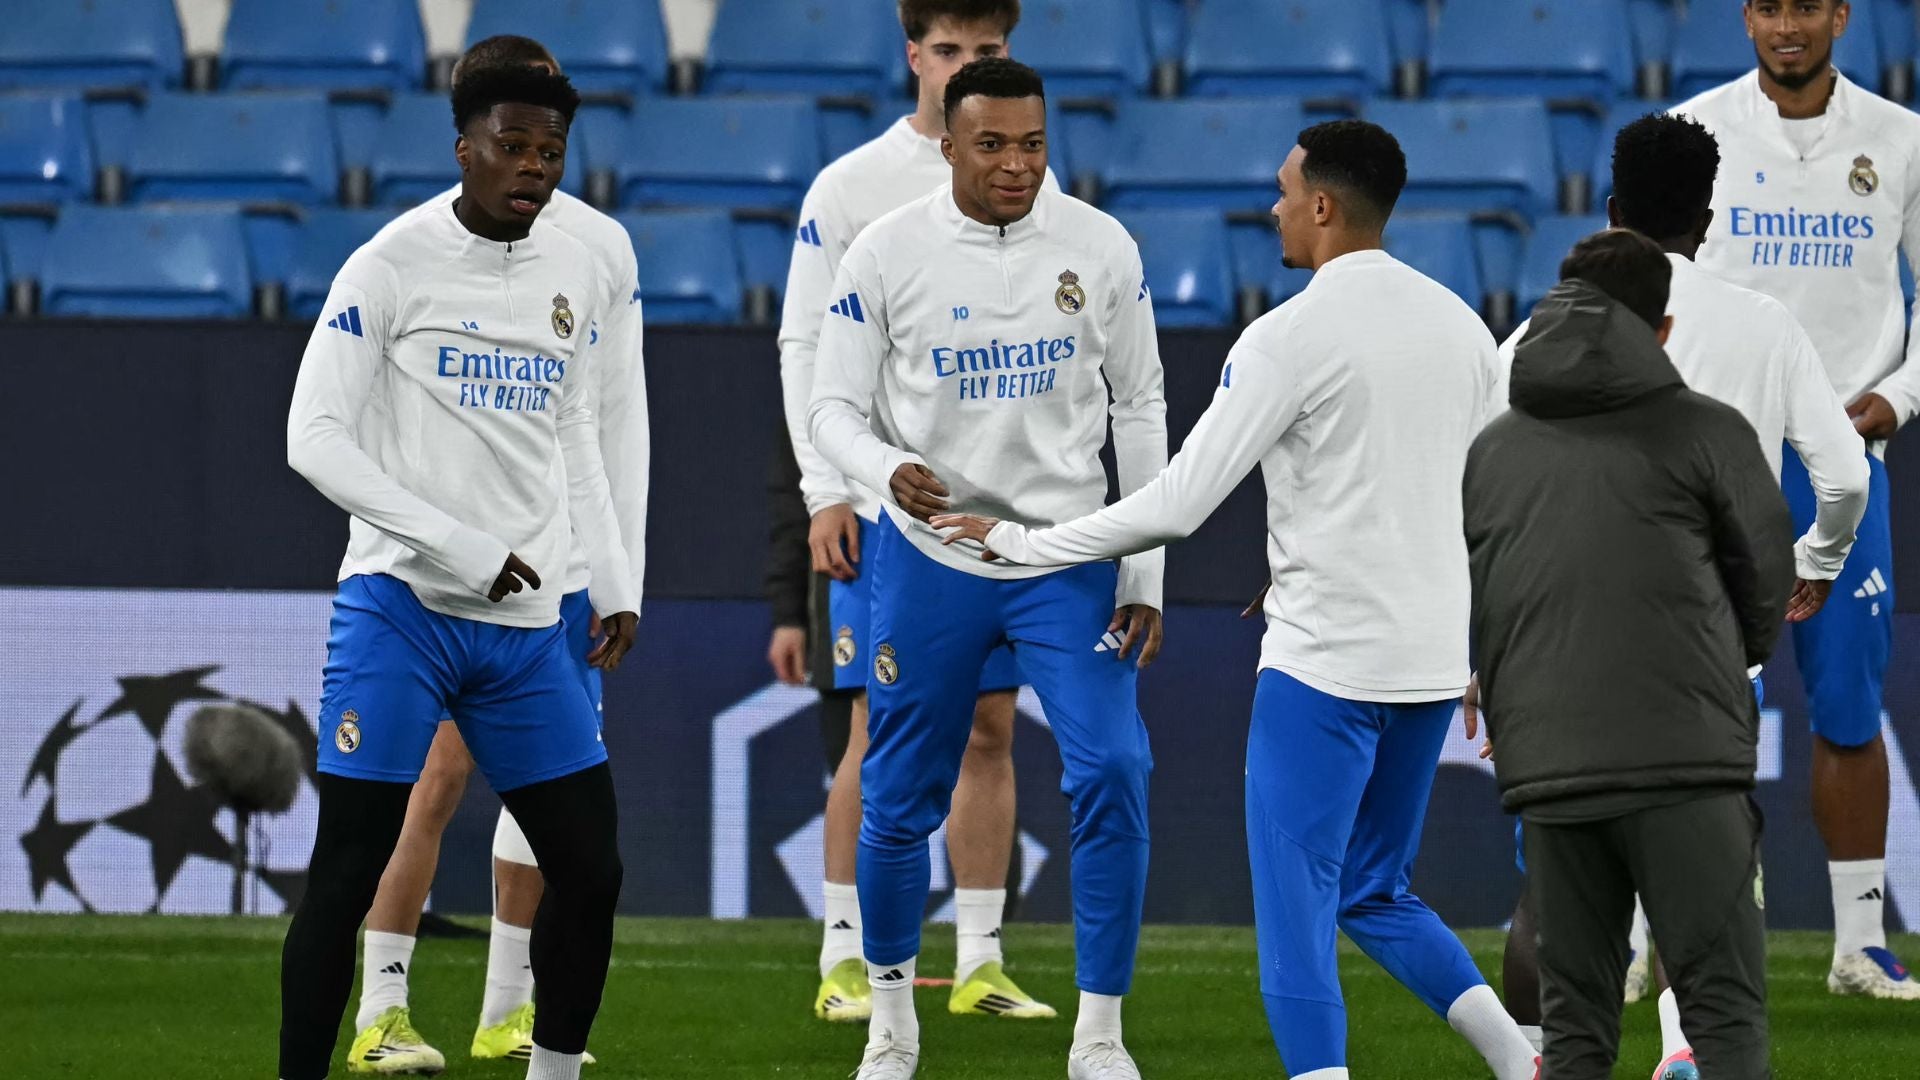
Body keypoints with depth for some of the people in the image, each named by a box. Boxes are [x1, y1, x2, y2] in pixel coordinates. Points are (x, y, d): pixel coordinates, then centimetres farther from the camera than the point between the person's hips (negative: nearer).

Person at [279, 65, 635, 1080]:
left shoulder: (575, 273, 10)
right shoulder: (391, 267, -8)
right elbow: (315, 437, -12)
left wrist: (614, 581, 13)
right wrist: (462, 549, -17)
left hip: (527, 622, 6)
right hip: (402, 606, -6)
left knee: (589, 869, 4)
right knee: (347, 872, -7)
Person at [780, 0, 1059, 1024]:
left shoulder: (1032, 193, 9)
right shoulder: (850, 188, -1)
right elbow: (804, 345, -2)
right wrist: (826, 493, -9)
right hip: (883, 504, -3)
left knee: (991, 731, 3)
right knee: (877, 731, -5)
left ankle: (981, 960, 8)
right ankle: (845, 958, 0)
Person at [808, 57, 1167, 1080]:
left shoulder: (1100, 248, -4)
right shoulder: (888, 254, -8)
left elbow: (1139, 408, 4)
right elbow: (834, 409, -4)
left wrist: (1144, 574, 1)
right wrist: (887, 469, -27)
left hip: (1069, 560, 0)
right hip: (929, 560, 0)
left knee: (1113, 780, -13)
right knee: (898, 803, 5)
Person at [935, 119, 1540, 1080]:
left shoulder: (1289, 337, -12)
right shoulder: (1461, 327, 9)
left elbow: (1173, 507, -12)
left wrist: (1023, 540, 0)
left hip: (1322, 667, -7)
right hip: (1433, 664, 7)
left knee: (1296, 916, -1)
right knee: (1376, 896, 19)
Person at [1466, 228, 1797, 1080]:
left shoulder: (1489, 449, 13)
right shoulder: (1706, 431, 1)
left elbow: (1461, 606, 15)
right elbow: (1770, 582, 7)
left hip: (1542, 770, 4)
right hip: (1686, 757, -3)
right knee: (1725, 1009, -2)